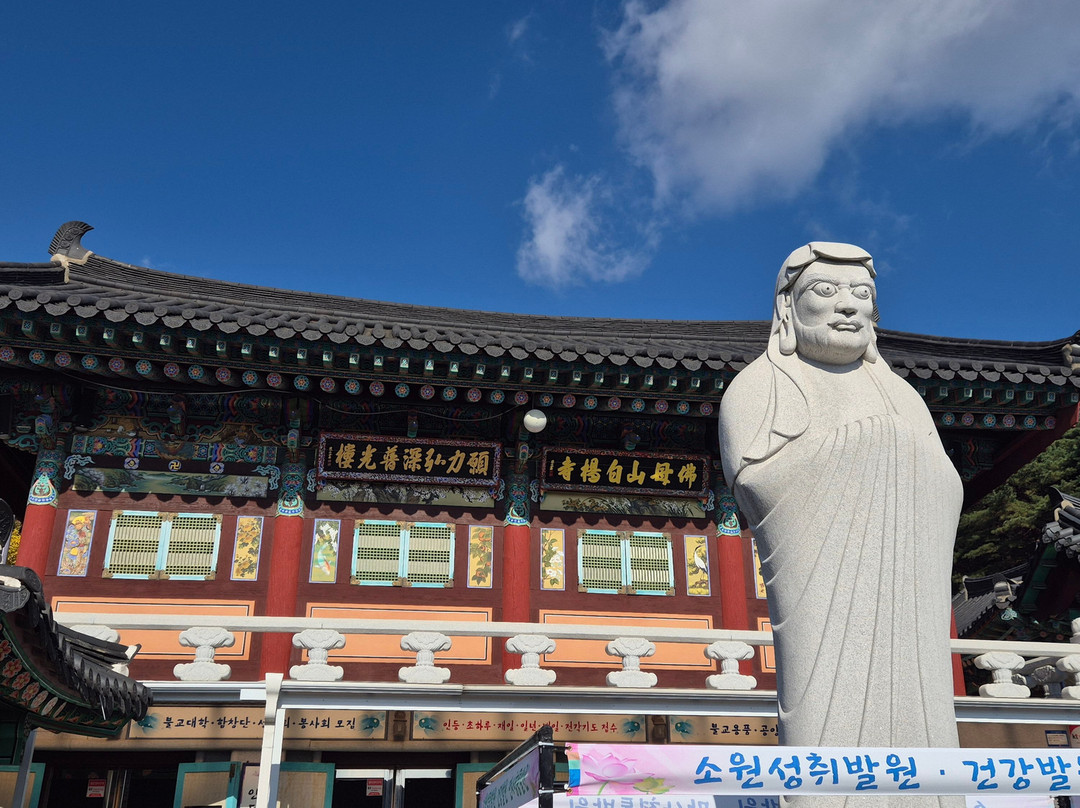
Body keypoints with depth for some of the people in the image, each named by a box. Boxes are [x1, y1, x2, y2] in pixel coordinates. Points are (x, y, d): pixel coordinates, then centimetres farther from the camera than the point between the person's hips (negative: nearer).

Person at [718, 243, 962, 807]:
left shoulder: (900, 396, 23)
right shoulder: (758, 386, 10)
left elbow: (943, 491, 12)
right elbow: (754, 480, -5)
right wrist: (872, 440, -3)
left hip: (906, 601, 5)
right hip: (823, 585, -4)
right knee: (832, 716, -18)